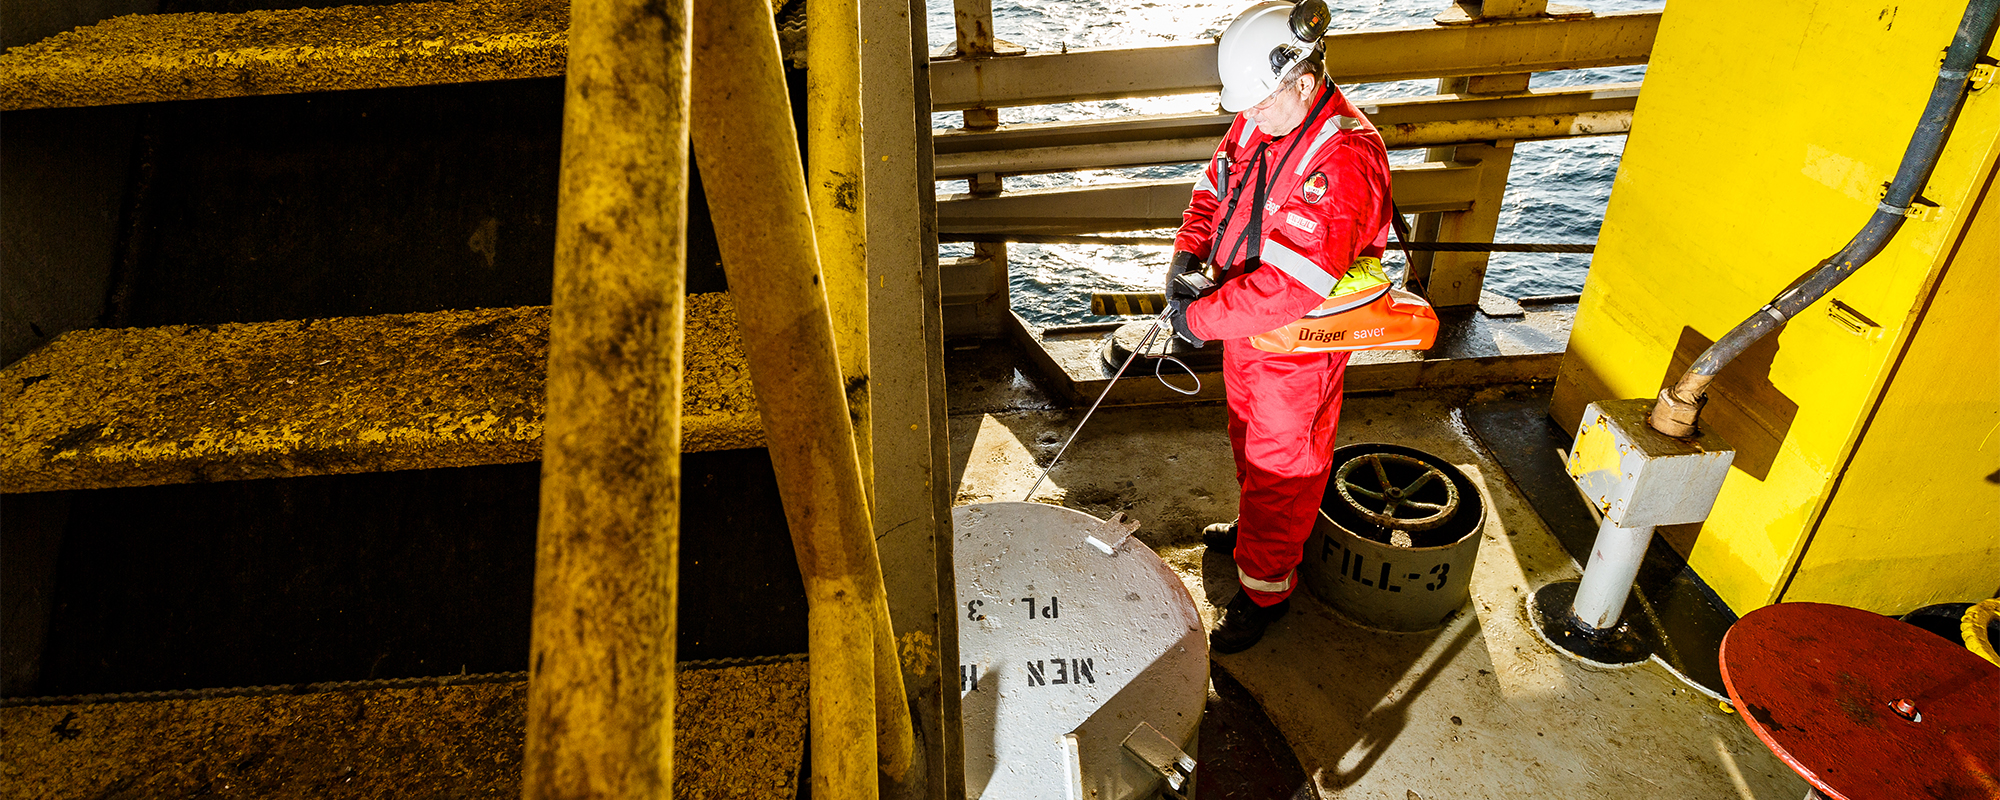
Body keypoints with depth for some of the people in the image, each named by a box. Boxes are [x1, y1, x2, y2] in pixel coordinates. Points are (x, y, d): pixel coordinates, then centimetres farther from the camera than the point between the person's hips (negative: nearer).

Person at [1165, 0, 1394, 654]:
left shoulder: (1344, 161, -31)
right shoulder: (1258, 122, -6)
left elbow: (1289, 285, -36)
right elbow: (1215, 189, 9)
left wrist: (1202, 317, -28)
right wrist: (1185, 258, -8)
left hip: (1301, 343, -8)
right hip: (1247, 325, 8)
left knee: (1282, 460, 8)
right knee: (1249, 434, 27)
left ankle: (1265, 588, 25)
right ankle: (1255, 525, 52)